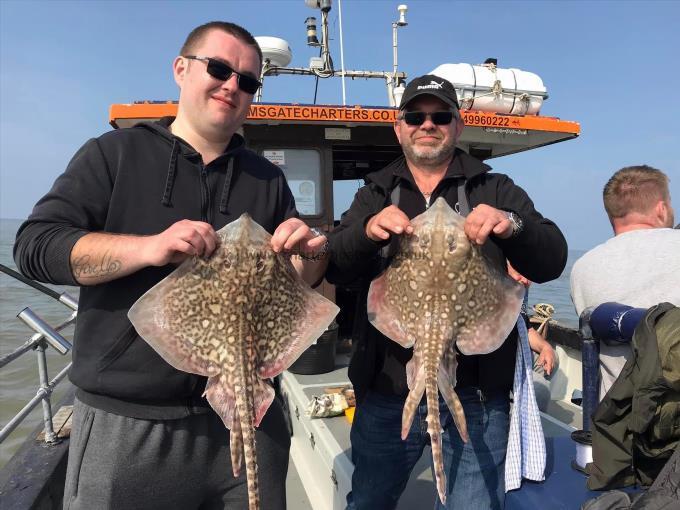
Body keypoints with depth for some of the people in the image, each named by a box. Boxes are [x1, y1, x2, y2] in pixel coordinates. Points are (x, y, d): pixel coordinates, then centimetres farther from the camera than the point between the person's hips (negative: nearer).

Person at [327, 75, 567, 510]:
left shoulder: (495, 191, 6)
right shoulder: (375, 195, 10)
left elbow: (551, 262, -5)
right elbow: (334, 267, -4)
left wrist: (513, 225, -27)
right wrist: (368, 232, -26)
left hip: (477, 391, -1)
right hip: (387, 389, 2)